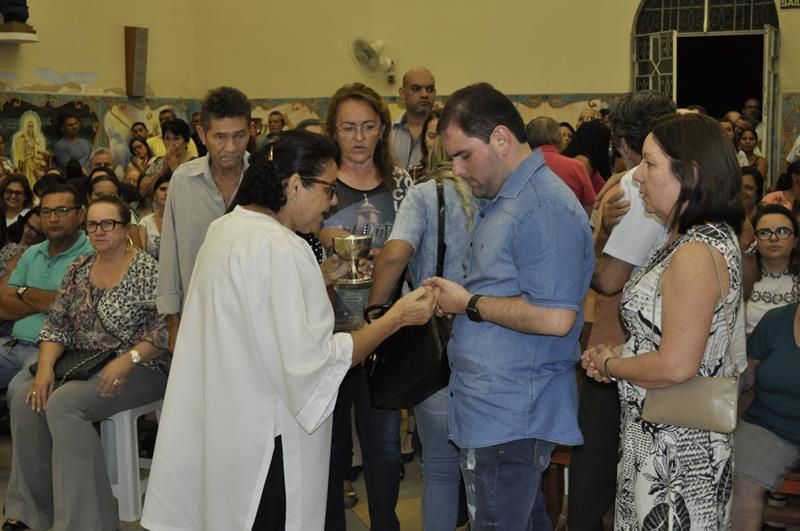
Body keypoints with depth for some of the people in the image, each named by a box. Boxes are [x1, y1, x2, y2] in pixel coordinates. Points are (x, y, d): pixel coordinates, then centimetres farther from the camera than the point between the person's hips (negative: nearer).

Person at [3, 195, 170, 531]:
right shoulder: (79, 269, 11)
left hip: (138, 370, -6)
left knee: (63, 405, -28)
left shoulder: (147, 271, -9)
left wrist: (127, 361, -26)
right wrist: (46, 367, -6)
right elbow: (57, 324, 10)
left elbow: (165, 330, -15)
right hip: (83, 366, 7)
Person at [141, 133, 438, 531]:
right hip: (261, 444, -9)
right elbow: (310, 363, -26)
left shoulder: (227, 229, 6)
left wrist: (320, 277, 13)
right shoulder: (279, 247, -23)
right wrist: (397, 317, -20)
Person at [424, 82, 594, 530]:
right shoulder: (502, 199, 14)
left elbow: (556, 318, -25)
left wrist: (470, 304, -15)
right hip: (496, 412, 10)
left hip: (510, 420, -10)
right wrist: (456, 295, 8)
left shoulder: (545, 208, -19)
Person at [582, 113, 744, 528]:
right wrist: (617, 353, 3)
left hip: (676, 444, -10)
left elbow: (676, 366, -26)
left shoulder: (696, 253, -23)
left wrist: (610, 365, -11)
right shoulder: (694, 239, 9)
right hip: (660, 433, 10)